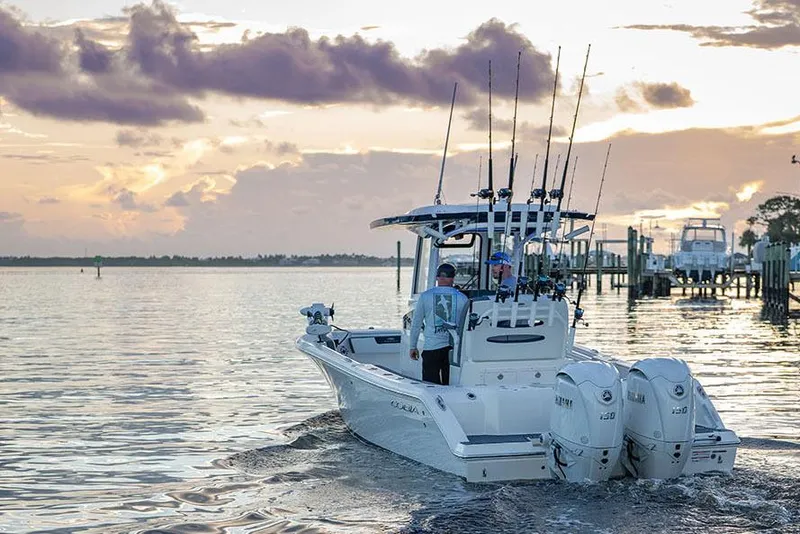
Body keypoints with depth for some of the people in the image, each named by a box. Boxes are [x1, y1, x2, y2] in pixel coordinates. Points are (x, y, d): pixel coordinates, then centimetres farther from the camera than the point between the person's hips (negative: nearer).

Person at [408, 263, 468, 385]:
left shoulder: (425, 296, 1)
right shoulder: (462, 298, 1)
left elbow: (416, 323, 6)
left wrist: (413, 347, 16)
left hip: (432, 348, -1)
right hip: (455, 348, 1)